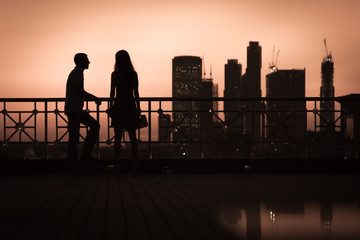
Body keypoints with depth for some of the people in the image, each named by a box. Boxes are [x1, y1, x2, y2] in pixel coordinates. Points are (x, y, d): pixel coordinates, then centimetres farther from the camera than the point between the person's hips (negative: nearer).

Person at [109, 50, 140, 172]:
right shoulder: (134, 74, 2)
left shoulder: (115, 74, -6)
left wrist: (111, 107, 2)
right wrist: (138, 108, 10)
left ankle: (117, 162, 2)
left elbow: (112, 93, -5)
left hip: (118, 106, -2)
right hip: (131, 106, 2)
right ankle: (135, 163, 3)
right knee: (133, 137, 5)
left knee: (118, 137, 2)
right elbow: (136, 93, 3)